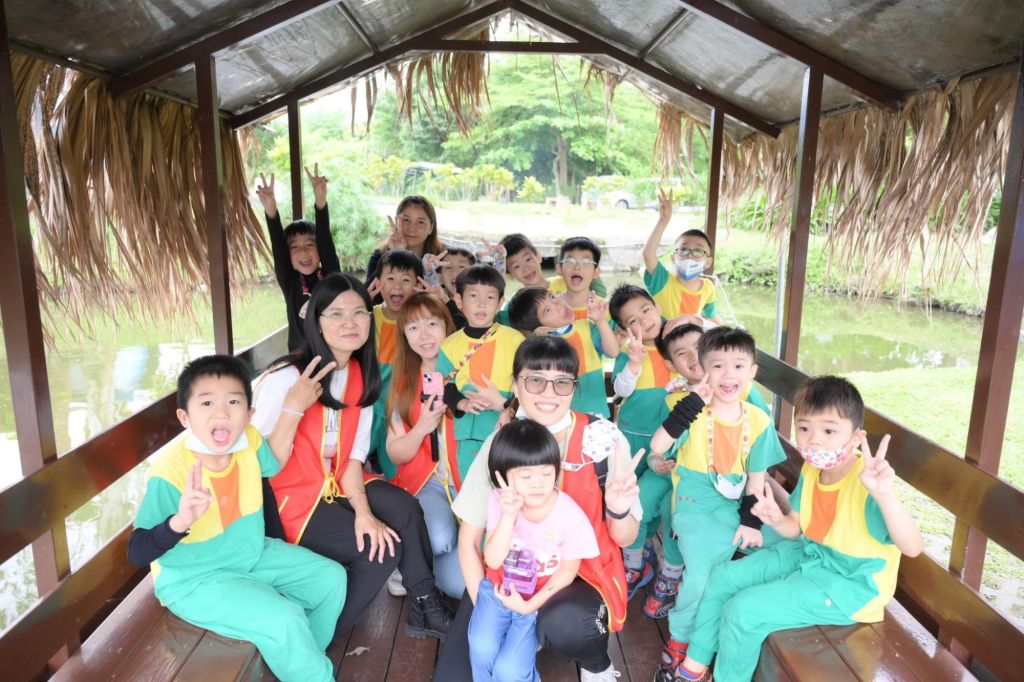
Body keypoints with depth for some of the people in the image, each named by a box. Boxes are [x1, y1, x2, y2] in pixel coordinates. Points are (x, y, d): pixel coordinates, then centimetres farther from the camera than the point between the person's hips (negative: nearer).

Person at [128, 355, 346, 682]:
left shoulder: (250, 441, -12)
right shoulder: (171, 471, -30)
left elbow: (273, 466, 12)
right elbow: (137, 553, -30)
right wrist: (180, 521, -46)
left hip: (252, 555, 7)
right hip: (194, 580, -7)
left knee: (331, 578, 6)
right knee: (282, 620, -24)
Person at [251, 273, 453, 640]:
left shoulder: (361, 376, -1)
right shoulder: (285, 378, -22)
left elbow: (353, 454, -2)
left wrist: (363, 511, -17)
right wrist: (294, 408, -35)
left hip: (334, 485, 6)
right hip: (288, 498, -6)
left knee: (403, 506, -18)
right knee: (383, 548, -16)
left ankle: (426, 607, -1)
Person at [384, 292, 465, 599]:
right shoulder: (404, 384, 8)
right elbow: (396, 455, 6)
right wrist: (422, 428, -13)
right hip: (428, 482, 2)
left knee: (459, 581, -23)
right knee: (441, 541, -31)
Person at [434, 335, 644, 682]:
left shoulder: (604, 439, -13)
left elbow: (624, 539, -5)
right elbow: (469, 539, -3)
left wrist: (618, 511, -27)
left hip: (582, 573, -2)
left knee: (563, 626, -35)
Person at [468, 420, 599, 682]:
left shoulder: (570, 515, -22)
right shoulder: (499, 501, -15)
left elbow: (567, 572, -8)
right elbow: (493, 560, -18)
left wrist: (530, 605, -17)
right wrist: (509, 515, -31)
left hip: (541, 600, -2)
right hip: (498, 590, 2)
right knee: (482, 651, -21)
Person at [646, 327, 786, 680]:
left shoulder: (758, 420, -1)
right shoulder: (693, 412, -11)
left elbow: (756, 476, 5)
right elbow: (657, 447, -26)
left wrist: (751, 521, -5)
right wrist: (694, 401, -26)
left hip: (734, 503, 5)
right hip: (695, 504, -4)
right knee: (702, 570, -23)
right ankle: (679, 644, 2)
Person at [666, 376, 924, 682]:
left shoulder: (867, 483, -30)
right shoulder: (811, 469, -6)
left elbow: (912, 548, -41)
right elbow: (796, 528, 7)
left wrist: (885, 495, -57)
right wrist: (777, 520, -17)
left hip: (850, 584, -8)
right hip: (808, 553, 8)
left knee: (744, 610, -17)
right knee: (722, 577, 7)